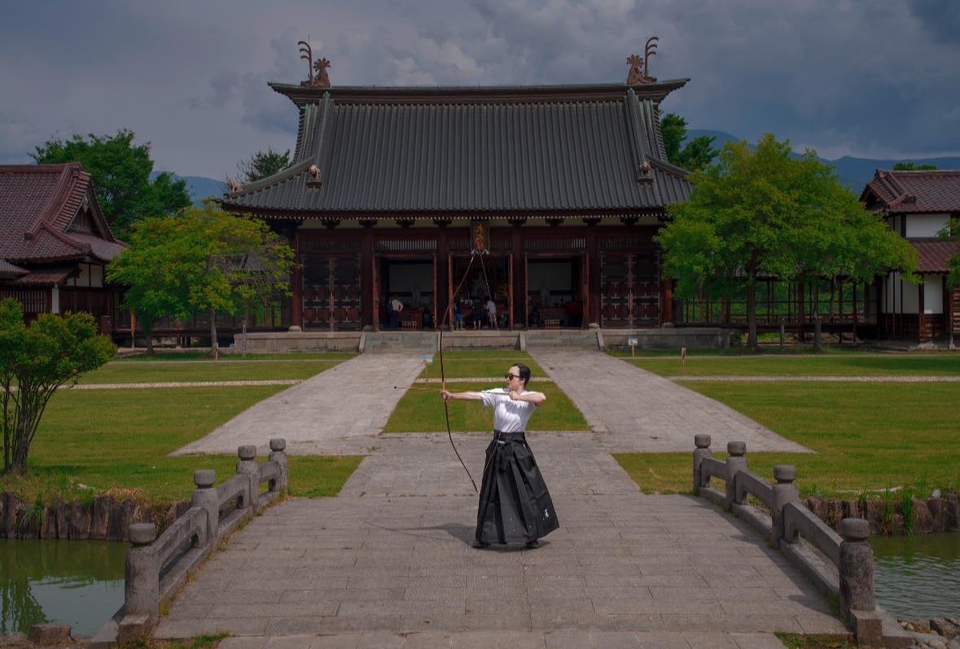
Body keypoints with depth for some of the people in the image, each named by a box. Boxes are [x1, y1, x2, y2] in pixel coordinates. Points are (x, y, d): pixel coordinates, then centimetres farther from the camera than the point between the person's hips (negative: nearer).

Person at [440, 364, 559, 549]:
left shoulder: (528, 398, -10)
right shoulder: (498, 394, -2)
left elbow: (542, 397, -32)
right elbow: (474, 396, -8)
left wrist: (518, 397, -24)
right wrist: (451, 395, -15)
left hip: (518, 450, -3)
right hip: (498, 448, 3)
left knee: (526, 491, 1)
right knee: (490, 492, 12)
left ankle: (532, 535, 19)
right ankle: (484, 535, 26)